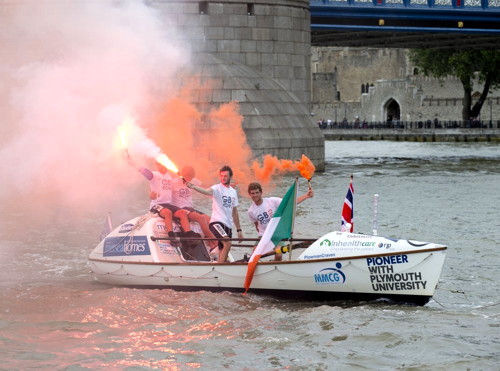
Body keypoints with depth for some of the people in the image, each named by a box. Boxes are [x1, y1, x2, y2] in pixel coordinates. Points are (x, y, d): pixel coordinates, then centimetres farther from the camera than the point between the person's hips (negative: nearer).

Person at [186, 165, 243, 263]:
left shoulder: (233, 192, 16)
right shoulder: (217, 188, -4)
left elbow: (234, 212, 21)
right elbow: (207, 191, -27)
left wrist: (239, 229, 19)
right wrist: (193, 187, -48)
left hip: (228, 225, 7)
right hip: (217, 222, -7)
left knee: (223, 250, 5)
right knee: (227, 244, -25)